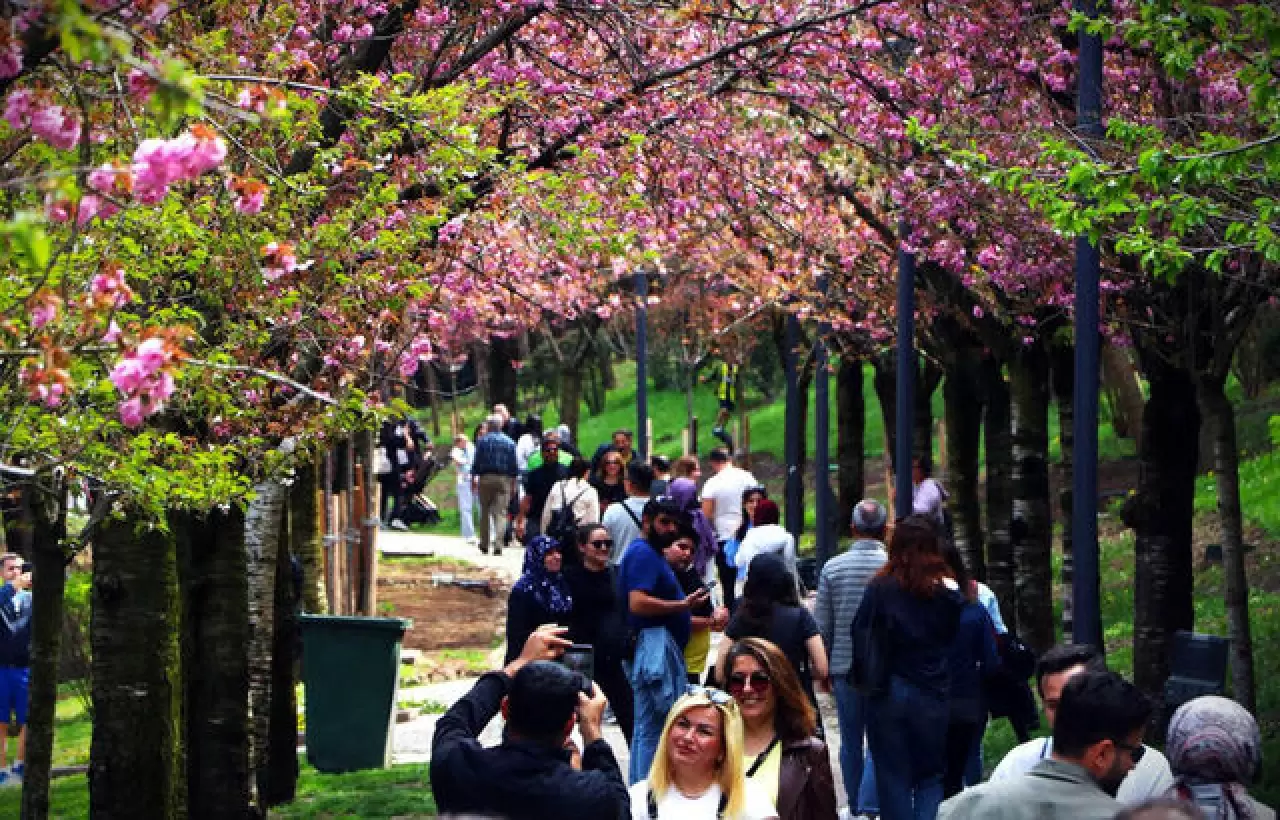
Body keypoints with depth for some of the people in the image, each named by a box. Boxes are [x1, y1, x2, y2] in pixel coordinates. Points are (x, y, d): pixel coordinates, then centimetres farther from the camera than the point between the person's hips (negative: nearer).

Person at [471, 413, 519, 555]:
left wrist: (474, 479, 3)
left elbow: (477, 463, -2)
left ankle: (484, 544, 15)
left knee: (485, 512, 11)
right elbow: (514, 465, 5)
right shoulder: (509, 442, 5)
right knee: (500, 513, -2)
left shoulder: (482, 441, 0)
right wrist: (513, 483, 10)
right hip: (504, 479, 0)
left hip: (486, 478, 0)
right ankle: (498, 545, -14)